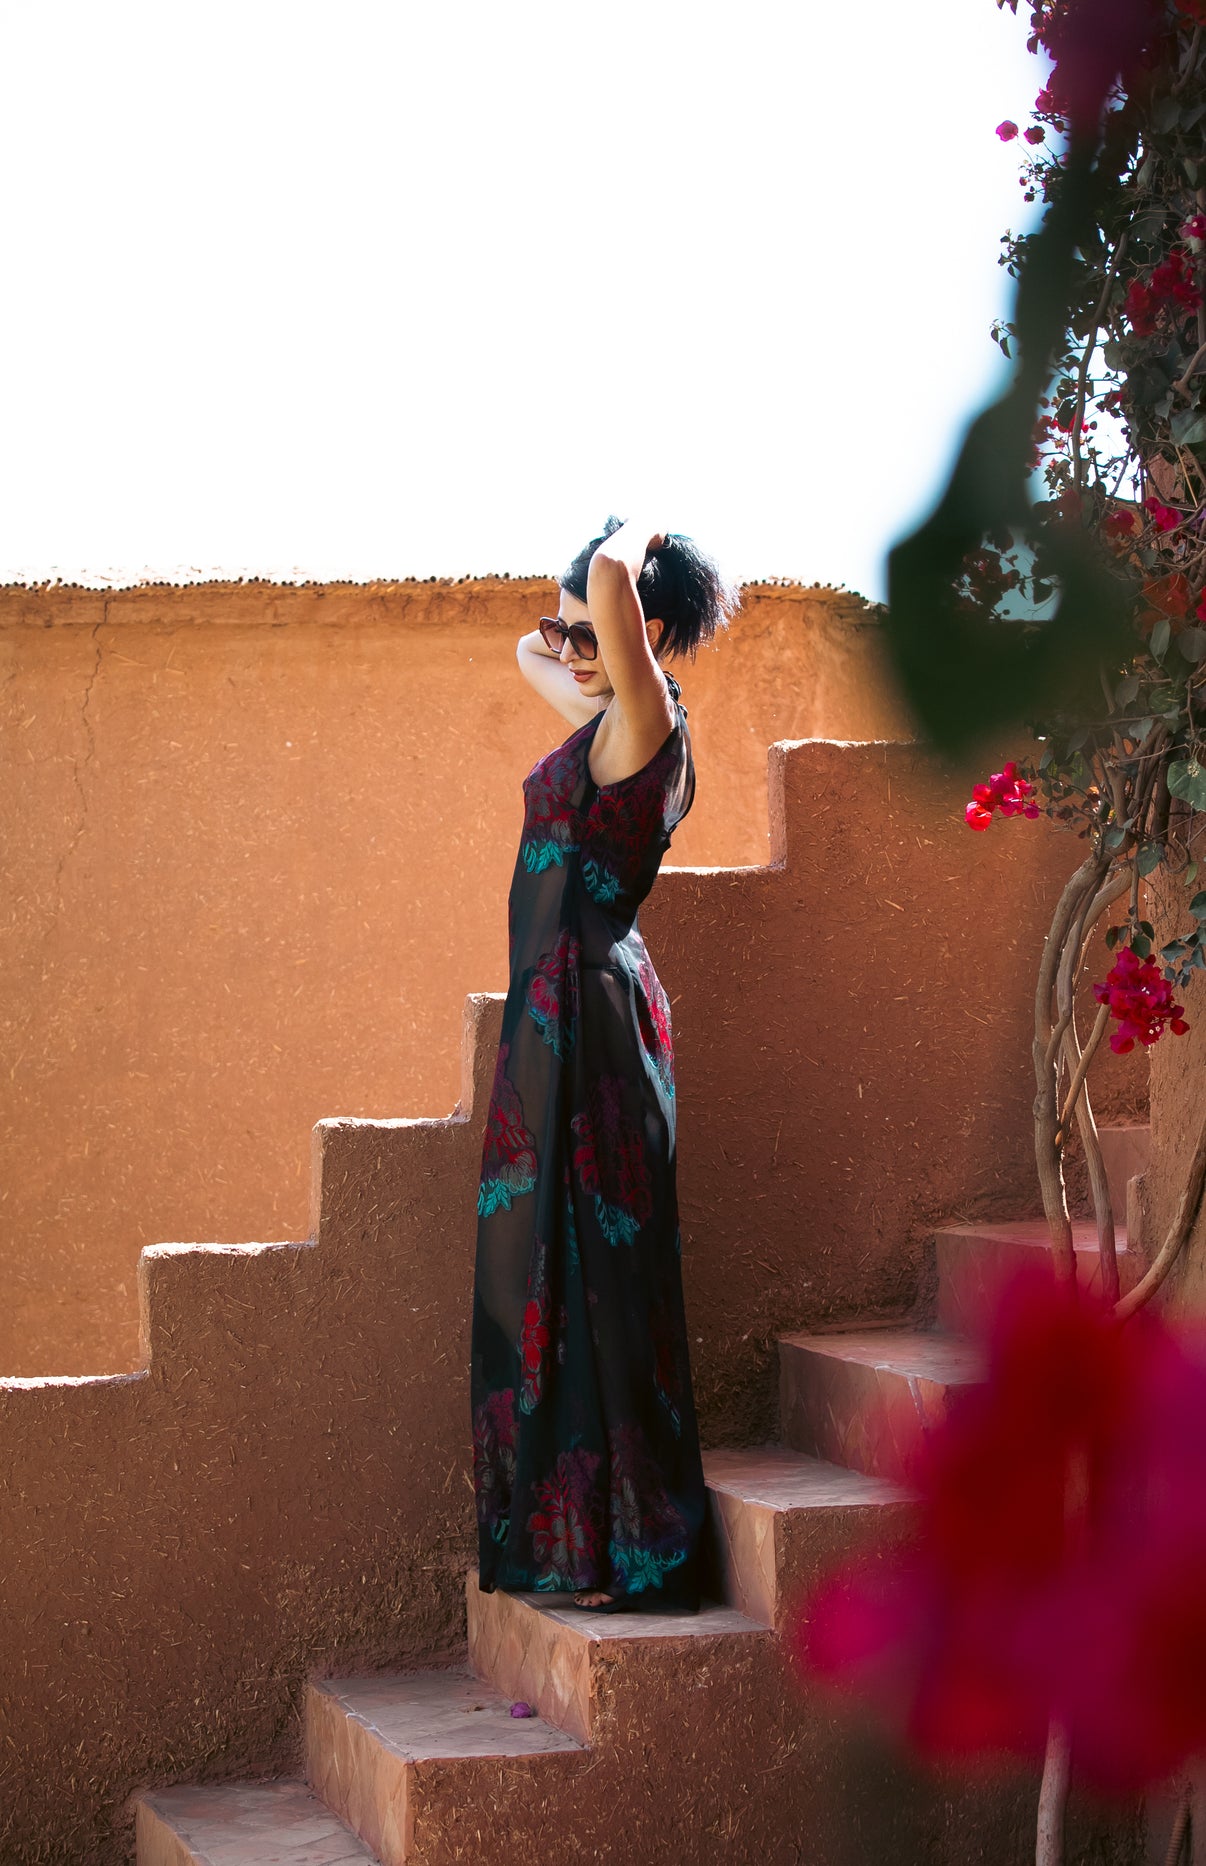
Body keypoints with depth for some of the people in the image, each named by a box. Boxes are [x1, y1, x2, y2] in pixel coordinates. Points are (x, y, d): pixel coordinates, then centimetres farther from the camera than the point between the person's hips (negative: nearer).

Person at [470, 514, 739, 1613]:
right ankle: (572, 1528, 22)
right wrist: (577, 621, 15)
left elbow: (611, 573, -30)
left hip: (590, 1014, -10)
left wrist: (634, 552, -9)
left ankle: (628, 1550, 1)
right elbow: (527, 650, 33)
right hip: (560, 1014, 10)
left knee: (596, 1275, -5)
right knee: (547, 1272, 14)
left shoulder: (646, 719, -14)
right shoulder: (608, 720, 13)